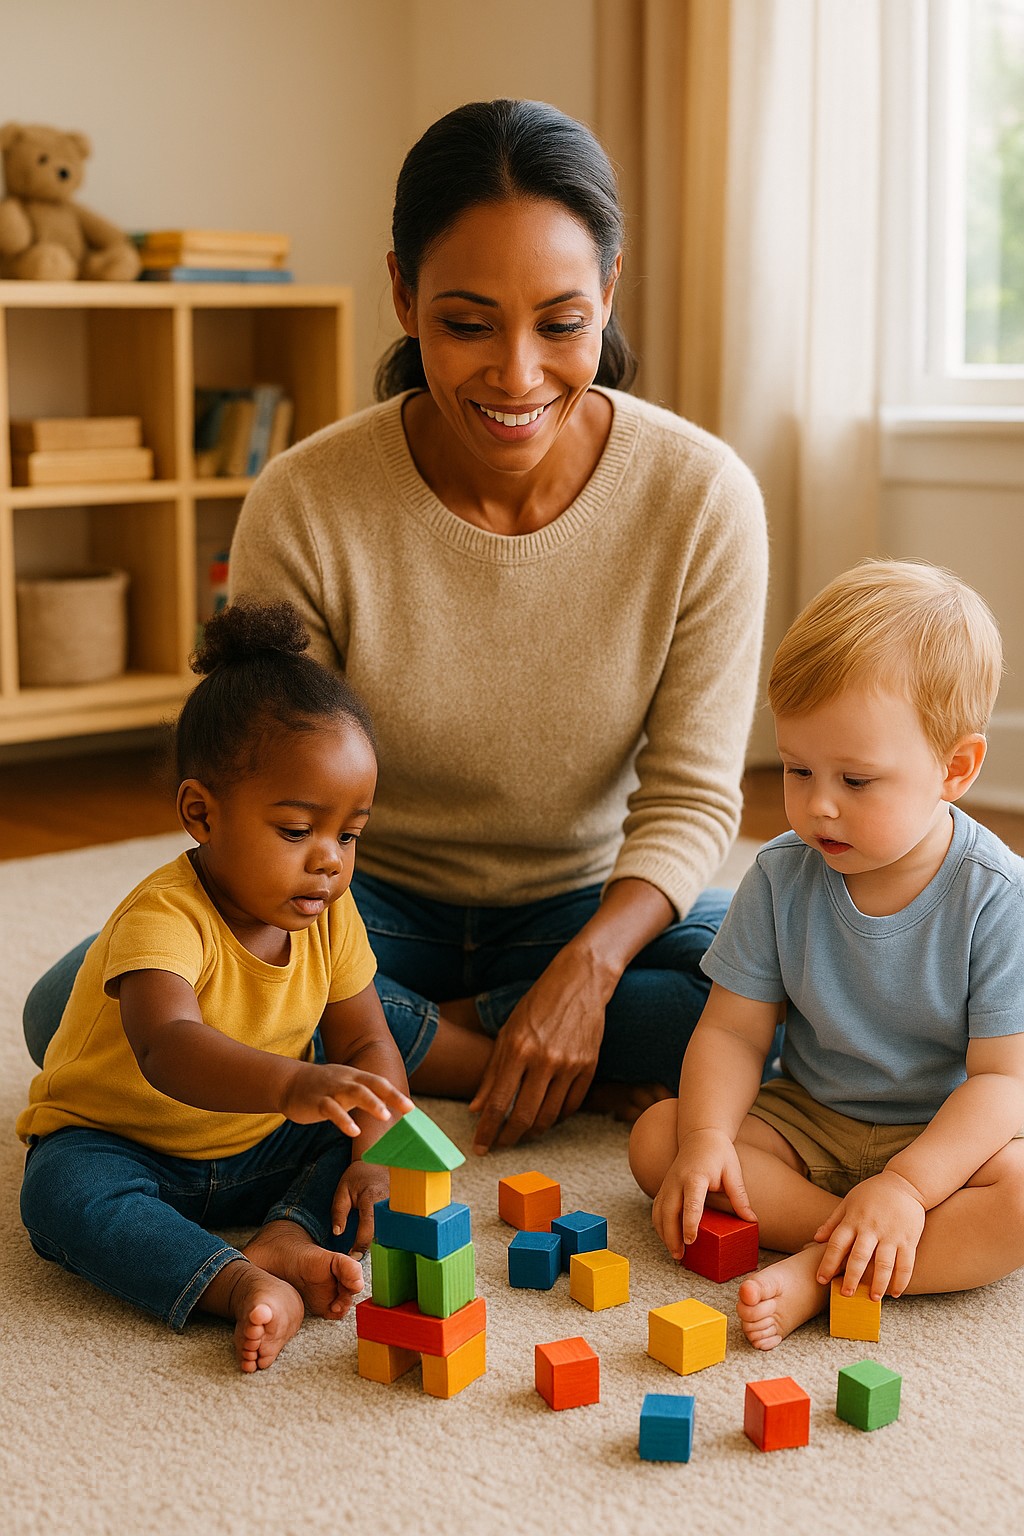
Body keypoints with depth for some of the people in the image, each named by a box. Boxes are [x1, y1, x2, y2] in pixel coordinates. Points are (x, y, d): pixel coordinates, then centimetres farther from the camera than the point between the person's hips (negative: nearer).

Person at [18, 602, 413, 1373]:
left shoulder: (330, 914, -9)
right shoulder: (164, 919, -32)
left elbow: (368, 1044, -5)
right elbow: (168, 1049, -50)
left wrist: (376, 1156, -24)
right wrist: (293, 1085, -68)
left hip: (261, 1152, 5)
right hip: (120, 1143, -5)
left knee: (377, 1129, -15)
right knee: (66, 1198, -35)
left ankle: (285, 1241, -31)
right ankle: (242, 1286, -45)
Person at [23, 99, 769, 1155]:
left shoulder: (702, 496, -15)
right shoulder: (303, 507, -18)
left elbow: (690, 798, -10)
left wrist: (589, 968, -30)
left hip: (591, 911, 0)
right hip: (374, 906, 0)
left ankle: (434, 1035, -12)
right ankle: (591, 1089, -17)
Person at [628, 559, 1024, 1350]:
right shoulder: (781, 878, -6)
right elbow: (732, 1029, -4)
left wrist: (906, 1186, -34)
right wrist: (707, 1136, -24)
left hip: (946, 1136, -4)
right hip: (809, 1121, 4)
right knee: (658, 1136, -18)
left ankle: (825, 1274, -32)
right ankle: (859, 1240, -24)